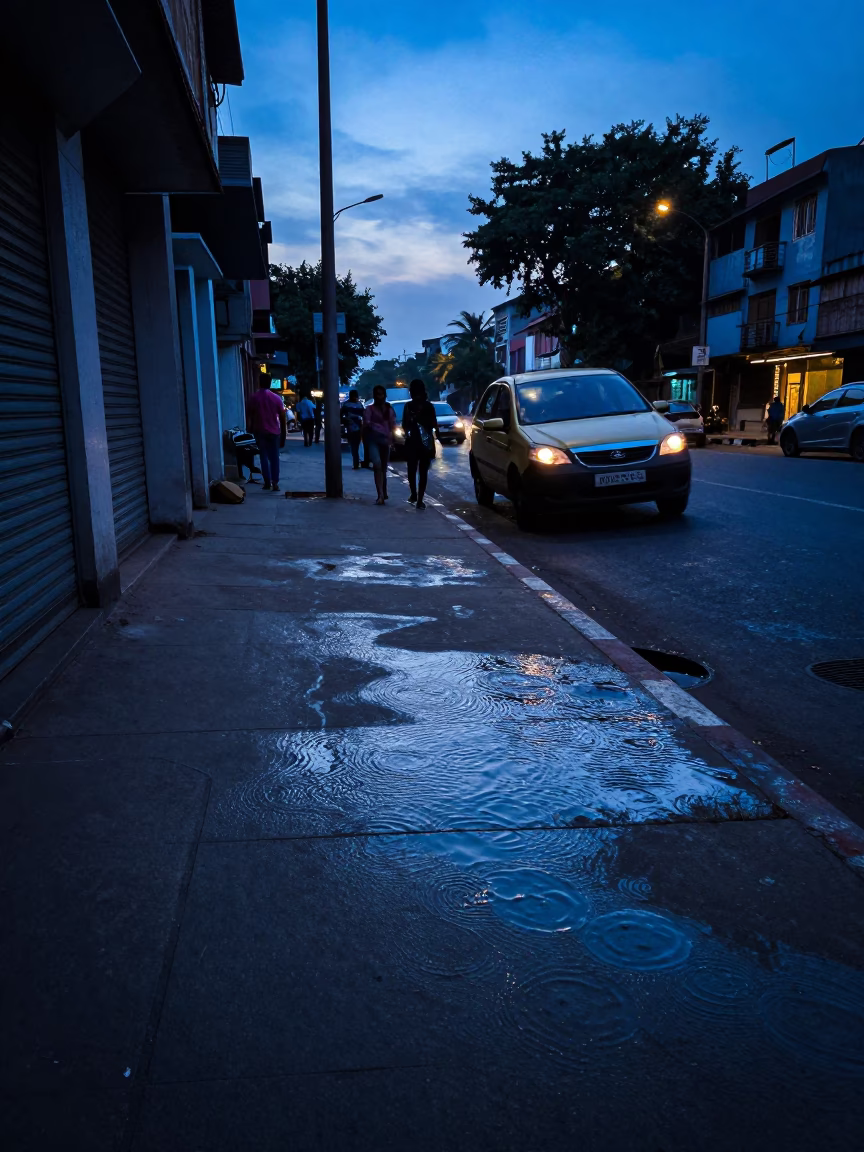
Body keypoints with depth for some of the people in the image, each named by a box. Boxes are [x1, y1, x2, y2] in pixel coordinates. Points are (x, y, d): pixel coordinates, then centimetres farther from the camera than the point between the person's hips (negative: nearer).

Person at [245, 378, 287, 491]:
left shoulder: (253, 398, -2)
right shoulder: (277, 398, -1)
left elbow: (249, 418, -1)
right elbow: (282, 417, 0)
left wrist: (250, 430, 10)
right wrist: (283, 434, 7)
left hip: (260, 432, 0)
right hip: (274, 432, 0)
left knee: (264, 457, 9)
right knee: (274, 457, 4)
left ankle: (267, 483, 8)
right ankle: (275, 483, -3)